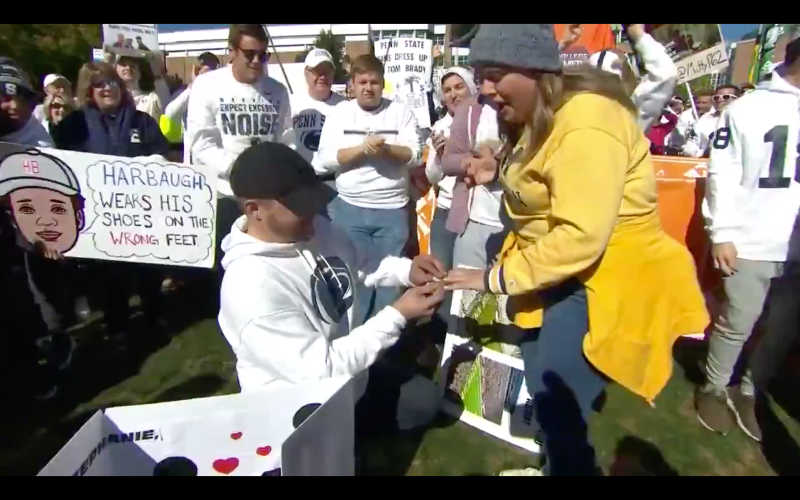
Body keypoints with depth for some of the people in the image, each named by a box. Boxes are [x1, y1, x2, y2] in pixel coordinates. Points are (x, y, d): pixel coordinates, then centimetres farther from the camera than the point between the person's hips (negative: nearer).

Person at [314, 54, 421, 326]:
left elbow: (414, 155, -2)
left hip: (393, 210, 0)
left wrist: (386, 148, -19)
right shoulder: (339, 113, 5)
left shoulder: (400, 112, 5)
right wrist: (362, 148, -16)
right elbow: (325, 159, -4)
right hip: (350, 209, 0)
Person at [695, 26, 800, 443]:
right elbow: (722, 174, -5)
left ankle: (747, 392, 25)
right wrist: (721, 233, -9)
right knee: (737, 323, 5)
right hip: (752, 241, -4)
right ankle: (713, 388, 25)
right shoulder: (748, 109, -2)